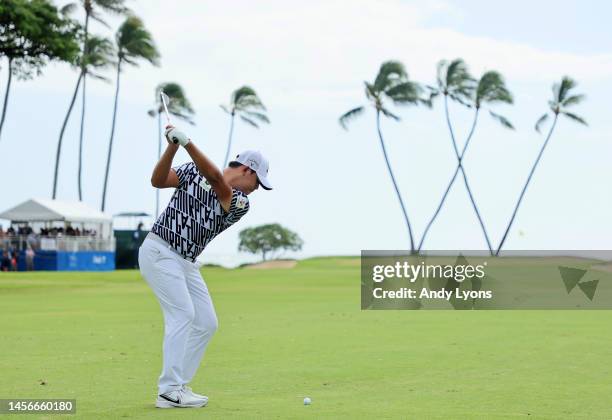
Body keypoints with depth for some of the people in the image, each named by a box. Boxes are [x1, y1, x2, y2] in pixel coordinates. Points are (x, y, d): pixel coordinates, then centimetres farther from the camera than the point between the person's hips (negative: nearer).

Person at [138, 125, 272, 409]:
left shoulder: (240, 204, 1)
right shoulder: (193, 171, -2)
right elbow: (158, 181, -12)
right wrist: (173, 146, -25)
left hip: (186, 263, 7)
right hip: (159, 251, -7)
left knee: (206, 323, 3)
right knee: (182, 314, -18)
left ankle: (177, 386, 8)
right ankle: (169, 392, -19)